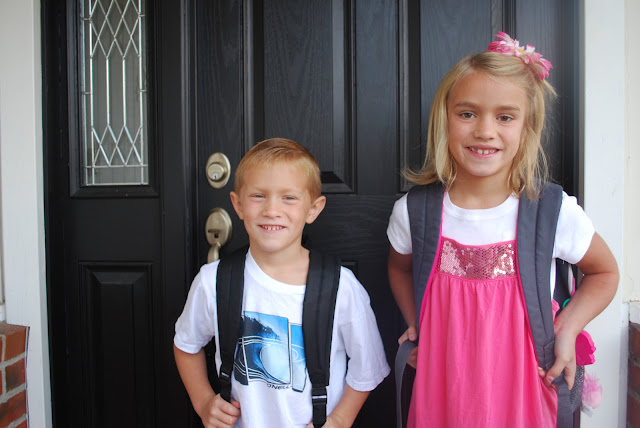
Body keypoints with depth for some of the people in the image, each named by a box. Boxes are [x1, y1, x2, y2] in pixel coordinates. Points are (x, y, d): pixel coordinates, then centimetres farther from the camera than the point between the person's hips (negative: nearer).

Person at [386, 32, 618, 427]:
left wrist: (568, 330, -7)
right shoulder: (412, 212, -10)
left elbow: (605, 272, 5)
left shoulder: (556, 212, -13)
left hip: (520, 393, -1)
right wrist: (416, 325, 0)